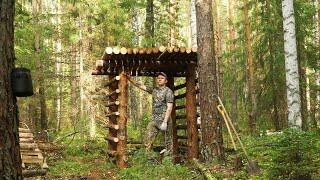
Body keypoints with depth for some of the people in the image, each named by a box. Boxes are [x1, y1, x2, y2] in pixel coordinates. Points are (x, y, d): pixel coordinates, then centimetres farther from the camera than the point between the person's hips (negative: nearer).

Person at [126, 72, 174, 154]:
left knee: (168, 143, -1)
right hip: (154, 120, 7)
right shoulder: (154, 90, 13)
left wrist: (165, 122, -22)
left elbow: (169, 108, -15)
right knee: (147, 141, 1)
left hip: (164, 120, -6)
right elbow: (140, 86, 17)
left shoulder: (168, 91, -7)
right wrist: (130, 79, 7)